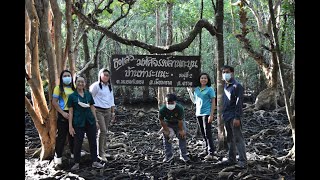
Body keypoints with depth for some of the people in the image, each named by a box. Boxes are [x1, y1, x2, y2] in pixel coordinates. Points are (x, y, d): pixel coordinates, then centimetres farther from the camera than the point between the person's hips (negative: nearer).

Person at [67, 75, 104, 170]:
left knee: (93, 142, 8)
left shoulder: (88, 94, 6)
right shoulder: (72, 96, -3)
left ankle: (95, 162, 18)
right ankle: (76, 163, 16)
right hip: (78, 123, -3)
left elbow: (92, 108, 11)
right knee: (78, 143, 3)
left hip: (90, 121, 3)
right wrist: (70, 126, -6)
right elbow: (70, 112, -3)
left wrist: (96, 121, 8)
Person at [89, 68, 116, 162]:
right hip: (99, 111, -6)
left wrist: (113, 112, 17)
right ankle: (101, 154, -9)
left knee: (105, 131, 9)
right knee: (103, 131, -13)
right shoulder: (96, 85, -7)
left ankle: (103, 151, 18)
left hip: (108, 111, 6)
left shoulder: (109, 86, 13)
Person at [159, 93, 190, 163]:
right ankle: (168, 155, 11)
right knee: (166, 138, -2)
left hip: (178, 123, -1)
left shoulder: (180, 108, -34)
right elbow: (161, 121, -17)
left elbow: (180, 121, -24)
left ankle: (183, 155, 8)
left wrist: (181, 130, -15)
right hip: (167, 124, 1)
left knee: (182, 137, -4)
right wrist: (166, 130, -12)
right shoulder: (162, 109, -31)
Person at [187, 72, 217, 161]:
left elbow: (213, 103, -7)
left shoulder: (210, 89, -5)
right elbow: (194, 101, 17)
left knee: (207, 133, -9)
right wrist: (189, 91, 10)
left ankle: (211, 153, -7)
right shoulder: (196, 89, 11)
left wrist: (211, 115, -15)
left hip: (206, 113, -6)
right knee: (203, 133, 13)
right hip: (198, 113, 6)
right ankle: (207, 149, 25)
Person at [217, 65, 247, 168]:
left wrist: (237, 117, -20)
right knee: (230, 139, 14)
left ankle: (242, 161, -5)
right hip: (226, 117, 8)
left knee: (238, 139, -7)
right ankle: (231, 159, 22)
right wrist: (223, 114, 16)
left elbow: (239, 102, -14)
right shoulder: (225, 86, 16)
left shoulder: (237, 86, -8)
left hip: (234, 117, -8)